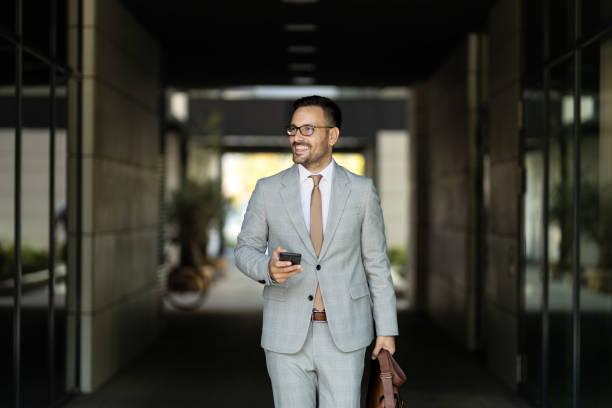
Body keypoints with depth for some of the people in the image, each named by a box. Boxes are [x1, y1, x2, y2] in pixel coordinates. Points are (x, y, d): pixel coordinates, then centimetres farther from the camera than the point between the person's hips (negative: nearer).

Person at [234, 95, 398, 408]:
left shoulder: (361, 191, 0)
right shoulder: (268, 190, 0)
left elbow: (376, 263, 4)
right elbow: (245, 250, 7)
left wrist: (387, 329, 2)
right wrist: (268, 268, -17)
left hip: (344, 335, 0)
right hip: (287, 334, 1)